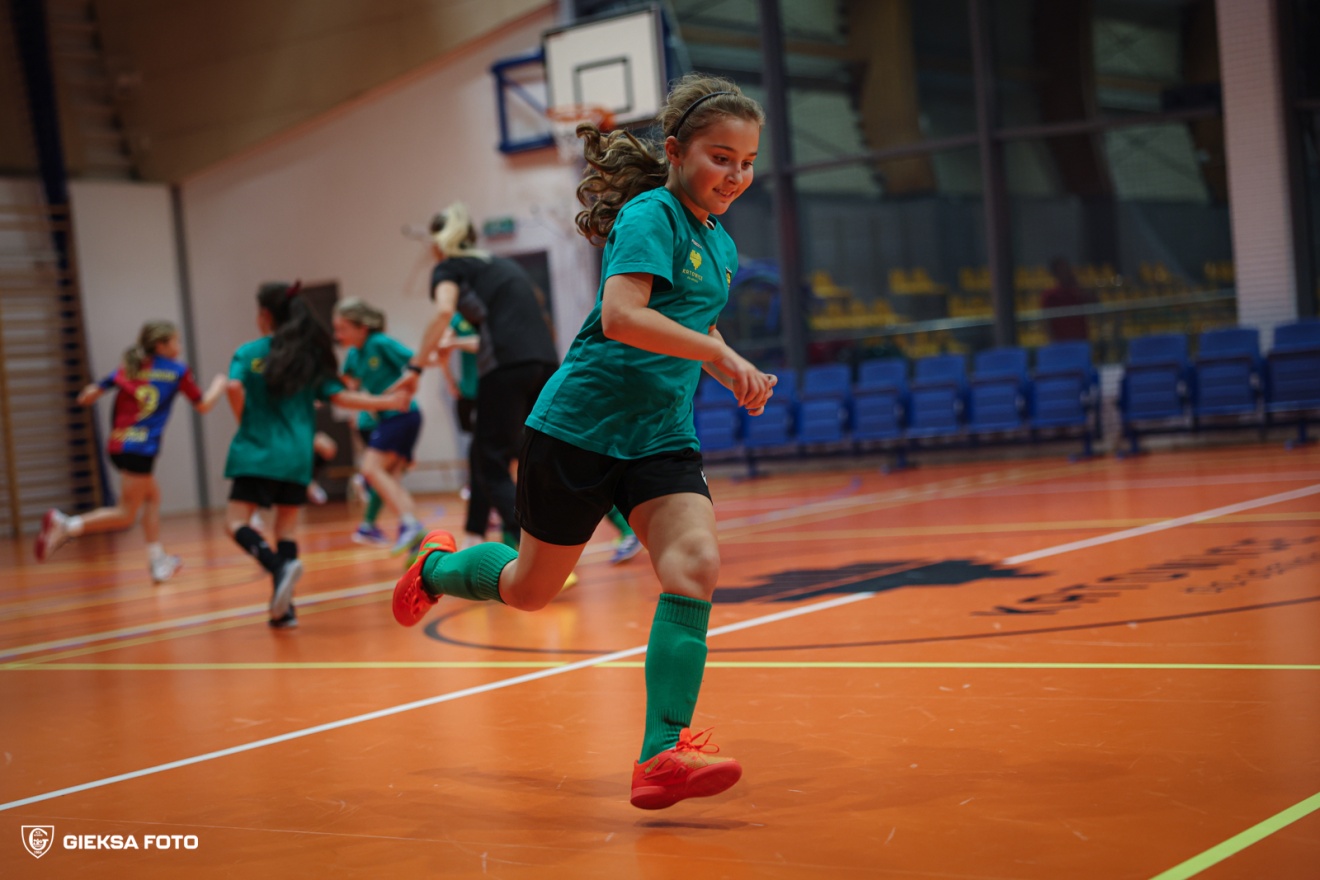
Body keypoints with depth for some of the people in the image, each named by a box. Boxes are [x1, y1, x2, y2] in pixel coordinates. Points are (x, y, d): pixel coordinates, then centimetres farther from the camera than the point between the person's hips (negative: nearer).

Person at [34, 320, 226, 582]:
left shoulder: (127, 369, 13)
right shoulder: (177, 371, 2)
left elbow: (86, 397, 5)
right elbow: (203, 405, 9)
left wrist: (93, 390, 29)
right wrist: (218, 385, 27)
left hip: (117, 445, 7)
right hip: (140, 449, -7)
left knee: (153, 496, 23)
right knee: (125, 515, -5)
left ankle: (158, 561, 22)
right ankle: (66, 526, -21)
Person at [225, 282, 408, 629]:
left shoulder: (249, 352, 0)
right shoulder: (310, 355, 9)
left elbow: (234, 387, -16)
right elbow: (338, 396, 4)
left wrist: (245, 423, 1)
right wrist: (388, 402, 12)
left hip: (255, 452, -4)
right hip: (297, 454, 4)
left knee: (236, 522, -3)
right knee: (286, 525, 11)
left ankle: (279, 565, -29)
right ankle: (283, 607, 4)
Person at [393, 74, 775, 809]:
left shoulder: (720, 245, 11)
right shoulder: (651, 215, -14)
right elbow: (622, 315, -29)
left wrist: (738, 376, 9)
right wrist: (721, 354, -30)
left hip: (661, 437, 6)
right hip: (580, 426, -6)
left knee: (696, 565, -18)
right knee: (532, 590, 10)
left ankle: (662, 756, -18)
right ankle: (439, 565, 44)